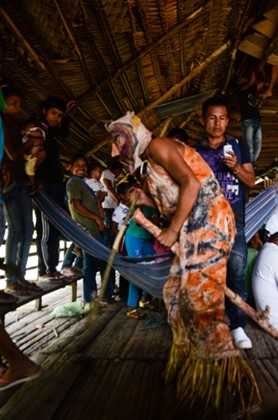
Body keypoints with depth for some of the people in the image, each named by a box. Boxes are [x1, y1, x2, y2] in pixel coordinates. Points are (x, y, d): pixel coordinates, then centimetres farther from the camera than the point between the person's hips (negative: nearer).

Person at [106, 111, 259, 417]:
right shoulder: (150, 161, 21)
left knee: (201, 298, -10)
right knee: (177, 291, 14)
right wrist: (147, 201, 7)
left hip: (208, 223, -10)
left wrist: (173, 230, -17)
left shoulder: (157, 145, -7)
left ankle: (221, 373, 0)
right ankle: (191, 358, 27)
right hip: (195, 228, 10)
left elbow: (191, 183, -20)